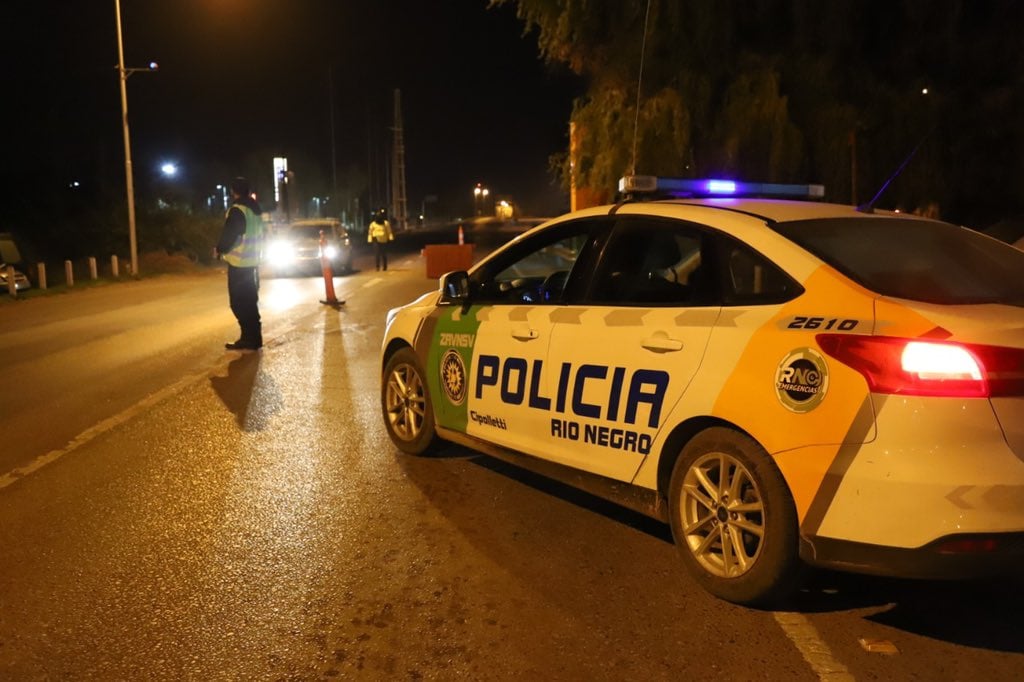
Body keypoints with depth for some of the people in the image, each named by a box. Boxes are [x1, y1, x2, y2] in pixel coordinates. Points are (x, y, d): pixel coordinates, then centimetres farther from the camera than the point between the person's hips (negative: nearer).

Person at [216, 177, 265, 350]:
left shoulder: (237, 210, -16)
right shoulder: (255, 210, 12)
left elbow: (229, 235, -17)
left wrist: (220, 249, -1)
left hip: (239, 262, -9)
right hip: (252, 261, 9)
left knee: (239, 302, -4)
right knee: (250, 300, 14)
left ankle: (249, 338, -5)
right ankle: (253, 337, 18)